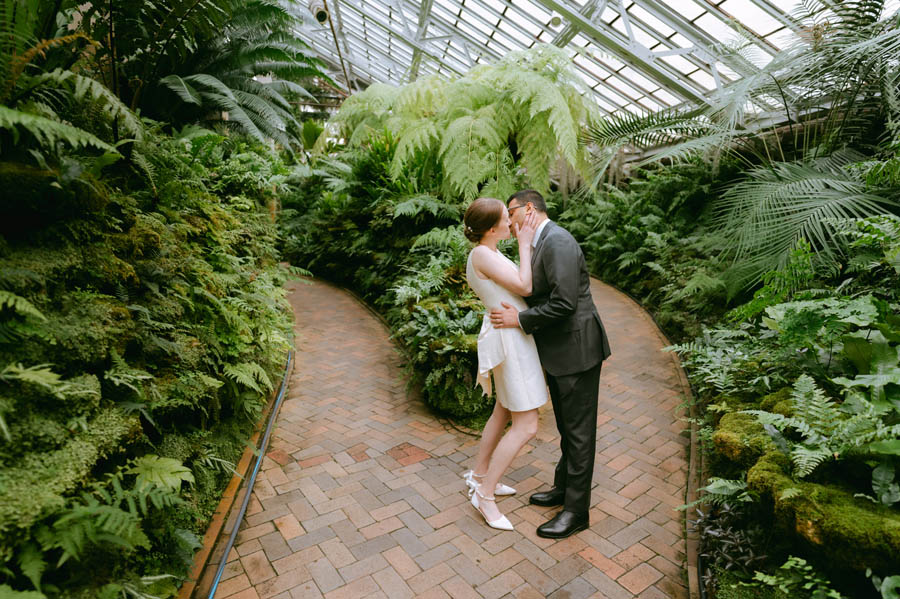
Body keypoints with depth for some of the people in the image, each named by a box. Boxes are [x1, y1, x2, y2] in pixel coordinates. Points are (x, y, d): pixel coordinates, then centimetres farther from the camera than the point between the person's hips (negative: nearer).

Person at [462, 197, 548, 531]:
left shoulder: (489, 254, 12)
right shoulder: (481, 254, -18)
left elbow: (519, 283, 13)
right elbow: (524, 287, -18)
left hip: (511, 337, 11)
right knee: (526, 426, -5)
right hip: (509, 340, -11)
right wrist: (524, 244, -9)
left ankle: (479, 475, 37)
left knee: (504, 413, 21)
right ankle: (485, 494, 8)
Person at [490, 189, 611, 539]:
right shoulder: (542, 243, 13)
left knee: (579, 431, 4)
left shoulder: (557, 241, -19)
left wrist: (520, 320, -20)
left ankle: (576, 511, 19)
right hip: (558, 351, 10)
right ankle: (564, 487, 39)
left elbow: (564, 303, -27)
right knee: (567, 428, 22)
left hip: (576, 349, -10)